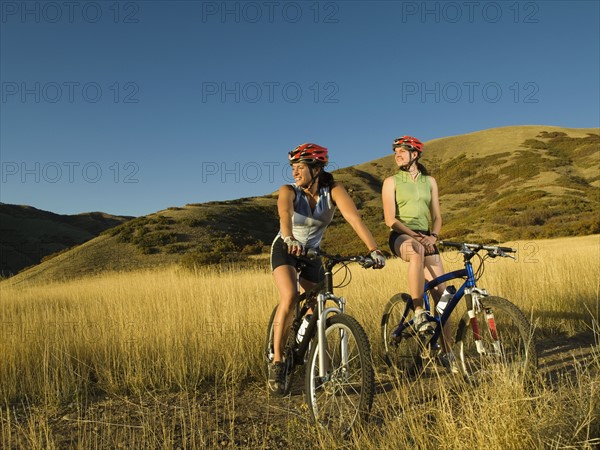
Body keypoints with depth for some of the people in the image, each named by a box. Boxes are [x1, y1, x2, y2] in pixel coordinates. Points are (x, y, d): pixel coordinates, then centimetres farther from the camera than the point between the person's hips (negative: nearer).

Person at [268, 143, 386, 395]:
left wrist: (374, 250, -46)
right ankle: (277, 362, -15)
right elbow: (284, 214, -44)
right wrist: (289, 238, -65)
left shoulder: (333, 191, -18)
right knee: (290, 297, -28)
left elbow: (354, 218, -33)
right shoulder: (288, 191, -21)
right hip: (285, 249, -2)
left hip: (312, 253, 3)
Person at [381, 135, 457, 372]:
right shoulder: (391, 182, 5)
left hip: (426, 239, 4)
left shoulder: (429, 181, 16)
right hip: (401, 237, -4)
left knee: (441, 295, -5)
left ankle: (448, 353, 4)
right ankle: (419, 313, -31)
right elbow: (390, 219, -6)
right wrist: (416, 236, -19)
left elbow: (436, 216, 12)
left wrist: (432, 236, -9)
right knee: (417, 250, -42)